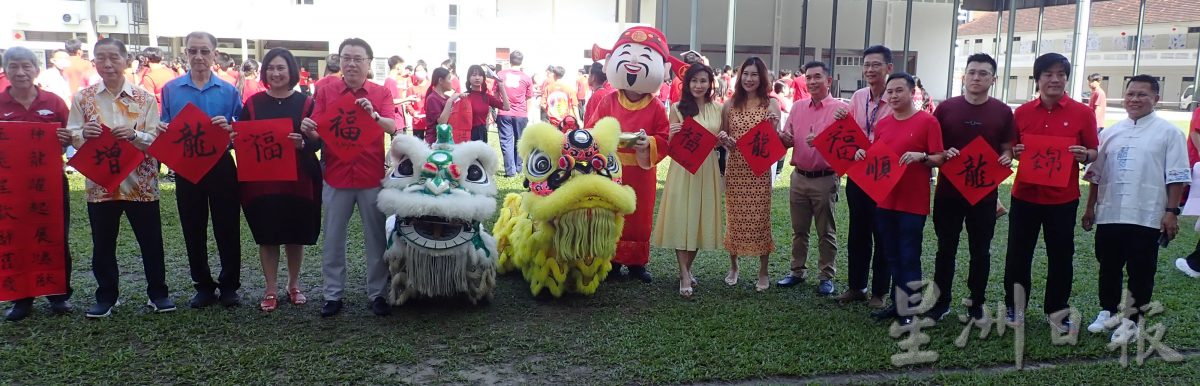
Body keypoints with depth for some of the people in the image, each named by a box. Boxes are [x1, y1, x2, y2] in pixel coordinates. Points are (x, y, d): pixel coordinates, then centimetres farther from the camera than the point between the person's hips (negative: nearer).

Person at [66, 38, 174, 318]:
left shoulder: (144, 98, -1)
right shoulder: (82, 98, 3)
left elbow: (156, 140, -4)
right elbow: (72, 138, 4)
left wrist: (134, 134, -23)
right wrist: (85, 133, -18)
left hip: (140, 183, -1)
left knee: (151, 241, 7)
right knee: (103, 244, 11)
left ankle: (158, 293, 22)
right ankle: (106, 297, 26)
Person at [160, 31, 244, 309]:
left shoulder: (228, 91, 1)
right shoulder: (171, 89, 4)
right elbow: (165, 129, 9)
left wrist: (228, 128, -20)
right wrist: (162, 130, -13)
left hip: (221, 166, -1)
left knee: (227, 227, 3)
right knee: (193, 230, 9)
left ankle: (229, 285, 15)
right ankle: (203, 286, 22)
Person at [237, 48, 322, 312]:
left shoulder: (305, 103, 0)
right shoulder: (253, 102, 4)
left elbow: (318, 141, -2)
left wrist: (303, 143, -23)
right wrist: (235, 139, -15)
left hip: (298, 180, -1)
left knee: (295, 236, 9)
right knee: (267, 236, 6)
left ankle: (293, 285, 27)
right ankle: (271, 290, 19)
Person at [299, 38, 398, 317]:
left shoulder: (381, 93, 2)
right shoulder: (326, 92, 4)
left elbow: (392, 127, -12)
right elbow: (316, 133, -1)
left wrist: (373, 115, -32)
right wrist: (308, 131, -24)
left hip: (372, 177, -1)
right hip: (336, 176, 1)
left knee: (376, 238, 7)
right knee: (333, 239, 8)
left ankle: (377, 293, 19)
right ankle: (333, 294, 19)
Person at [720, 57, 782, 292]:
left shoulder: (771, 104, 1)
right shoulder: (730, 104, 7)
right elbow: (722, 136, 13)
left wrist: (773, 127, -21)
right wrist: (723, 139, -9)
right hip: (734, 169, 2)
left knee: (759, 218, 1)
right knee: (734, 217, 8)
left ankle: (763, 272, 14)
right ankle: (733, 267, 24)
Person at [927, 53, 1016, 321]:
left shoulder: (1003, 112, 0)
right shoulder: (945, 108, -1)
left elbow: (1007, 150, 6)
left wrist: (1006, 159, -16)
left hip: (985, 193, 0)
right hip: (948, 191, 0)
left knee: (980, 251, 9)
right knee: (946, 249, 9)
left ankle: (976, 305, 23)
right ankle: (941, 302, 21)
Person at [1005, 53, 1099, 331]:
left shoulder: (1082, 113, -2)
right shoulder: (1022, 112, 2)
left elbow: (1093, 153, 3)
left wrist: (1084, 155, -18)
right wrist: (1015, 153, -11)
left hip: (1063, 199, -1)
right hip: (1025, 195, 1)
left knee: (1061, 257, 8)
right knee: (1018, 254, 8)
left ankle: (1058, 311, 23)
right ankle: (1014, 307, 22)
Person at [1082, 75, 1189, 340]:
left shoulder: (1168, 133, -1)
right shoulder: (1112, 132, 11)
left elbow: (1177, 177, -5)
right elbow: (1096, 173, 14)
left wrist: (1171, 212, -11)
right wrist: (1090, 207, 13)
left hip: (1146, 217, -4)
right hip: (1109, 214, 4)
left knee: (1140, 273, 5)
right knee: (1108, 268, 14)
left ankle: (1131, 320, 17)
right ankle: (1108, 311, 29)